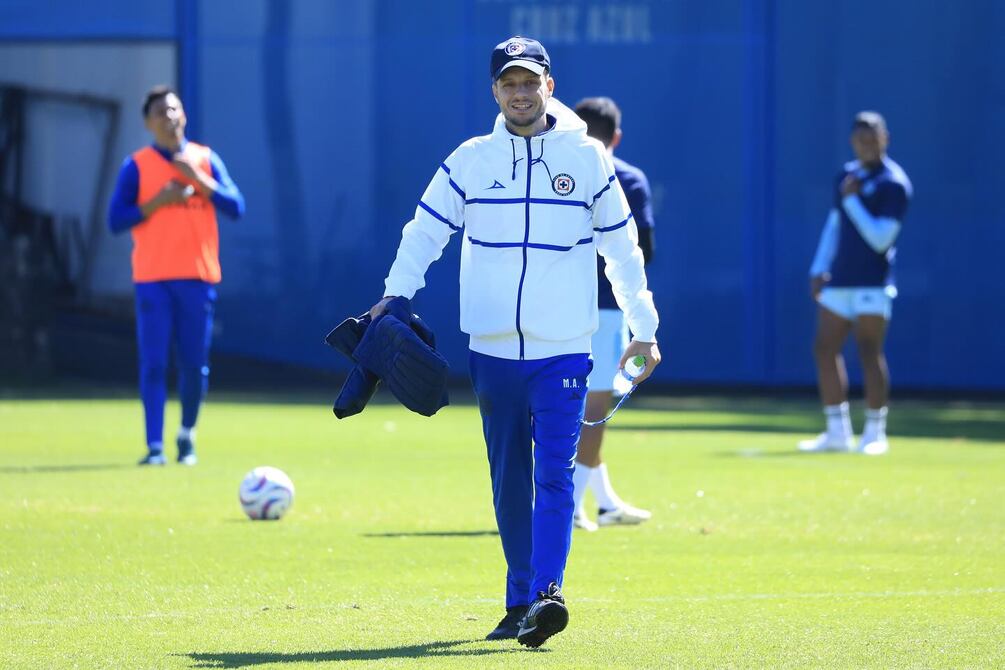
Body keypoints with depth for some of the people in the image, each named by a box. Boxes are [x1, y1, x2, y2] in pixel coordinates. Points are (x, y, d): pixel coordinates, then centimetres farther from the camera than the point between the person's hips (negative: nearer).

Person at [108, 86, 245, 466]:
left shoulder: (205, 160, 10)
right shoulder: (137, 166, 4)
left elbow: (235, 207, 0)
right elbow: (116, 221, -2)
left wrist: (197, 177, -10)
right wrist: (160, 200, -12)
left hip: (199, 277, 2)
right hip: (153, 278, -2)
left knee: (195, 365, 4)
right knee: (153, 364, -10)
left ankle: (187, 434, 25)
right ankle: (155, 447, -10)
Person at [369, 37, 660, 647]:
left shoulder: (587, 157, 3)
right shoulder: (471, 160, 5)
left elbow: (621, 246, 10)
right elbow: (426, 230, 5)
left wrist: (644, 328, 12)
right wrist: (394, 295, -10)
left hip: (563, 349, -2)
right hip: (493, 346, 2)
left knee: (555, 474, -14)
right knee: (509, 480, 8)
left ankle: (546, 593, -25)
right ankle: (520, 603, 15)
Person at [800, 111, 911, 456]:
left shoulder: (893, 184, -9)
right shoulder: (847, 176, 13)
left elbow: (880, 239, -16)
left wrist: (851, 200, -15)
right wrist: (818, 269, 13)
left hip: (871, 282, -7)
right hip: (838, 281, 7)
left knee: (869, 352, -8)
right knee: (825, 350, 4)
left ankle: (874, 433, -1)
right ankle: (837, 432, 9)